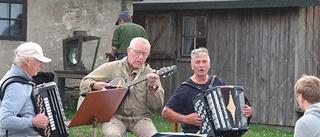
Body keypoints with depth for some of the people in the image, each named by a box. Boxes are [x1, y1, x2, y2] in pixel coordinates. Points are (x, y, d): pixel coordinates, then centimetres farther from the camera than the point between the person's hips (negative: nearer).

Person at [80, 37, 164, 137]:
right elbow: (85, 82, 8)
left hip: (140, 118, 1)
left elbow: (157, 105, -1)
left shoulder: (150, 74, 6)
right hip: (115, 116, -1)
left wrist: (152, 86, -18)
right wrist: (95, 85, -14)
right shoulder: (111, 68, 6)